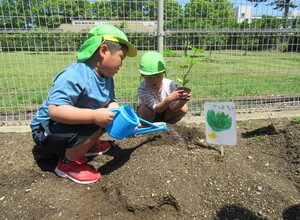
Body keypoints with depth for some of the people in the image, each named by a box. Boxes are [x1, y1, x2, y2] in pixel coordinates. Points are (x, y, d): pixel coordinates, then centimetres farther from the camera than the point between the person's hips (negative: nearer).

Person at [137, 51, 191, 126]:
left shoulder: (170, 84, -24)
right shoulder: (142, 89, -31)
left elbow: (173, 108, -26)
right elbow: (157, 109, -38)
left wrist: (183, 100, -48)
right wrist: (169, 99, -56)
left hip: (165, 113, 2)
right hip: (149, 114, -2)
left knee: (184, 108, -22)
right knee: (146, 109, -36)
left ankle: (168, 123, 3)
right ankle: (145, 125, -3)